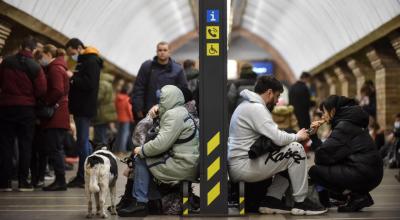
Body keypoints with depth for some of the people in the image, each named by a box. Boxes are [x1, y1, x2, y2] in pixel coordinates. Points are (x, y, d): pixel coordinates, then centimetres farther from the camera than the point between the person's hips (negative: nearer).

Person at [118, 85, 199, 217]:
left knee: (141, 160, -4)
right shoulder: (181, 112, 20)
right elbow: (164, 141, 17)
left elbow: (161, 144, -21)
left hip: (182, 166, -10)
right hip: (189, 165, 10)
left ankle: (140, 203, -3)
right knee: (143, 155, 15)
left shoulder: (174, 115, -13)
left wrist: (141, 150, -6)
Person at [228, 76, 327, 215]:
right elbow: (278, 138, -21)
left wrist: (294, 137, 9)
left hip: (238, 165, 11)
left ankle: (271, 200, 8)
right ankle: (301, 202, -5)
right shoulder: (256, 108, -15)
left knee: (287, 159, 17)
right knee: (296, 149, -12)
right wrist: (298, 136, -2)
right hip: (243, 166, -11)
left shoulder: (248, 106, 19)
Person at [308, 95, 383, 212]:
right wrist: (314, 136, 18)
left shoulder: (344, 126, -10)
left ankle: (356, 196, -8)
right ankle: (360, 195, 10)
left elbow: (324, 155, -11)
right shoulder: (348, 123, 20)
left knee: (314, 171, -4)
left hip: (364, 174, -10)